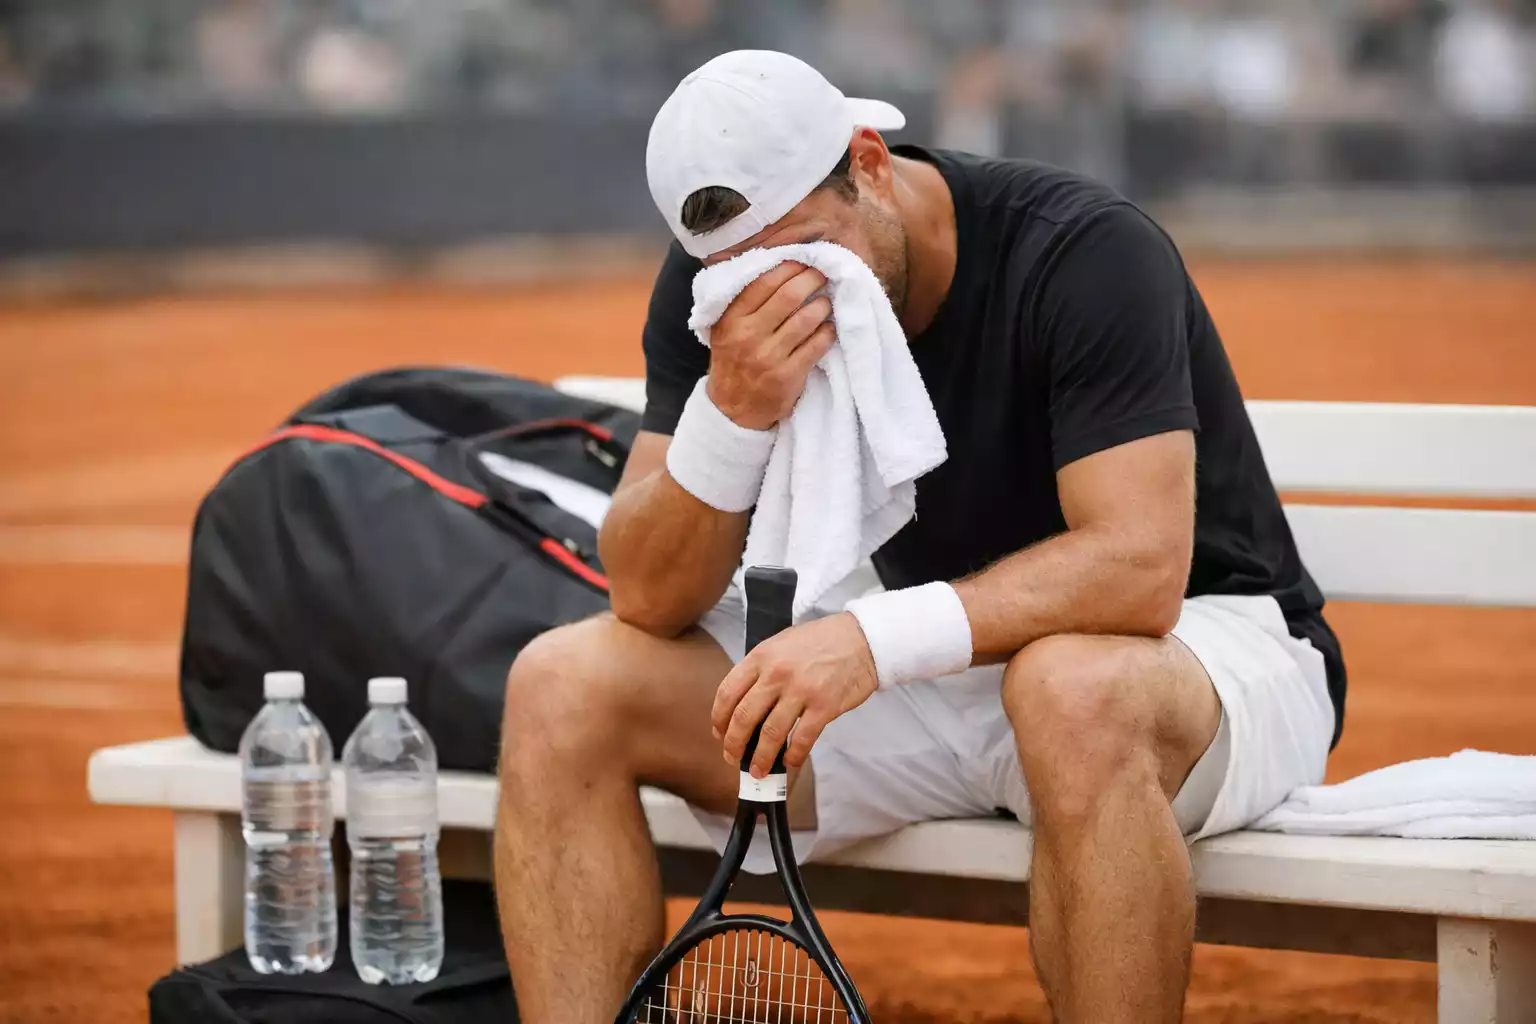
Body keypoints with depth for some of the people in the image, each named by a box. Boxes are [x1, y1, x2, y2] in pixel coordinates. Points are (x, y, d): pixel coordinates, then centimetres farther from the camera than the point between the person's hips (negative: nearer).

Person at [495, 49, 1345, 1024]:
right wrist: (731, 415, -30)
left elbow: (1140, 564, -32)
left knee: (1073, 690, -43)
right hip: (935, 662, 6)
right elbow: (651, 600, -10)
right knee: (563, 686, -12)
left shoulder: (1085, 252, -23)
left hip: (1206, 642, -5)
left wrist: (880, 636, -43)